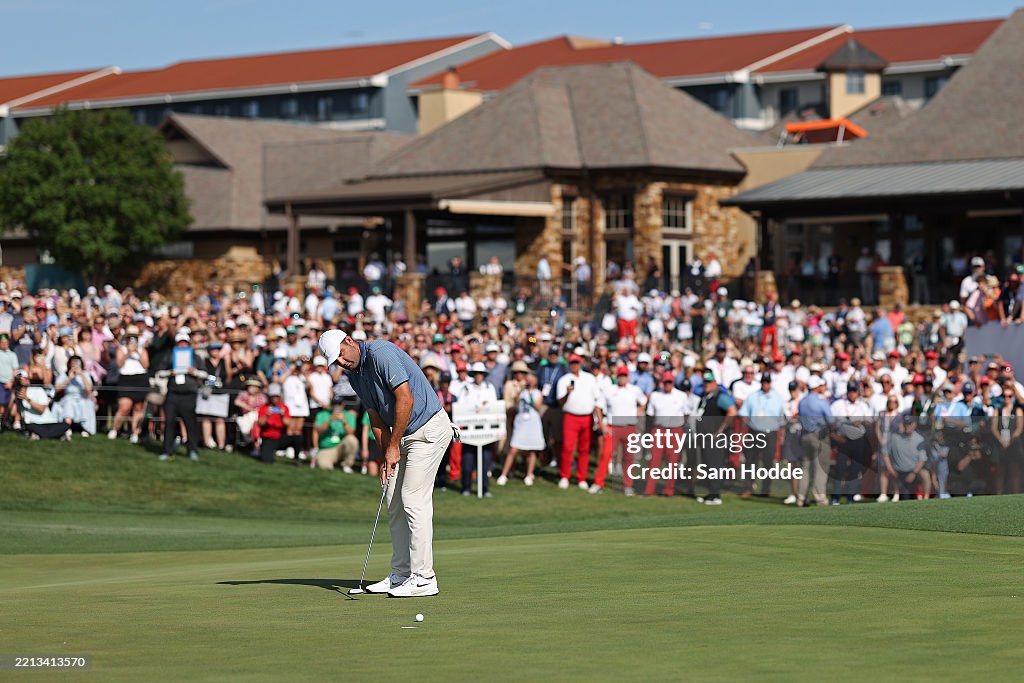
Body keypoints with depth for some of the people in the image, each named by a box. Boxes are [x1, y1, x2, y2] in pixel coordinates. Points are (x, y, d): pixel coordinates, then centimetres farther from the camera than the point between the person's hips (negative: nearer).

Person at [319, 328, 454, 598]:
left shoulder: (381, 353, -20)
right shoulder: (354, 375, 8)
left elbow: (405, 399, -25)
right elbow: (377, 417, 11)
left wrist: (393, 446, -19)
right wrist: (387, 455, -3)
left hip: (429, 429, -10)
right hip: (404, 434, 10)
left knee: (414, 500, -13)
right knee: (394, 503, 9)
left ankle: (423, 578, -12)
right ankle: (401, 574, 15)